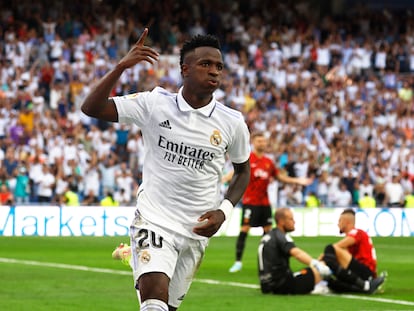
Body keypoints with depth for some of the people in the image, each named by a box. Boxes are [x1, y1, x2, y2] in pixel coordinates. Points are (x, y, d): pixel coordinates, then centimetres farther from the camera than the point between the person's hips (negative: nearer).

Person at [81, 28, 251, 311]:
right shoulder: (154, 104, -6)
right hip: (154, 220, -3)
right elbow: (92, 108, -10)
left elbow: (243, 170, 15)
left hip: (197, 230, 3)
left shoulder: (233, 122, -1)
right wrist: (121, 67, -23)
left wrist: (224, 211, -1)